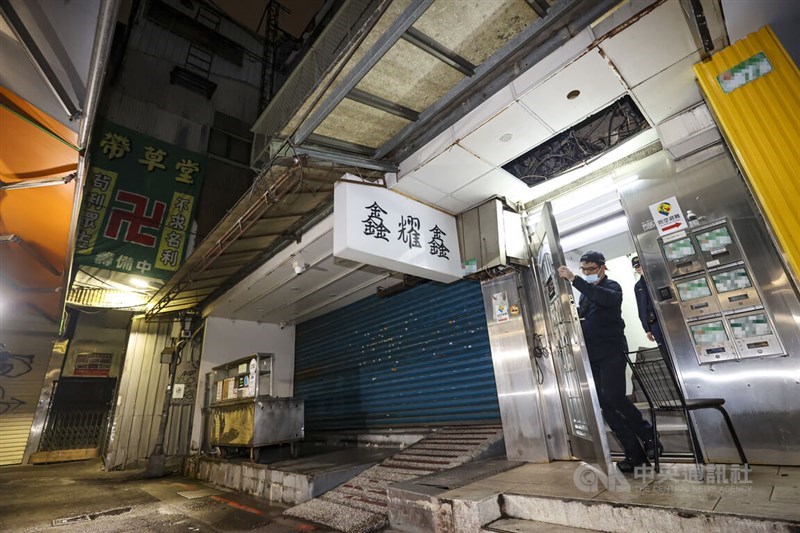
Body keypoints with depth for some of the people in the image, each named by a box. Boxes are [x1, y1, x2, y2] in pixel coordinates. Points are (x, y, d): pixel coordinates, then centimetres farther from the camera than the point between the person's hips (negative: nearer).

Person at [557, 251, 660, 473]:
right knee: (605, 405, 2)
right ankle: (635, 455, 10)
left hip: (612, 352, -6)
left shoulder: (612, 287, -2)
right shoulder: (585, 293, 16)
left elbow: (605, 298, -27)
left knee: (613, 397, -18)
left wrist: (573, 280, -31)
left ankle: (649, 436, 6)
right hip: (592, 356, 6)